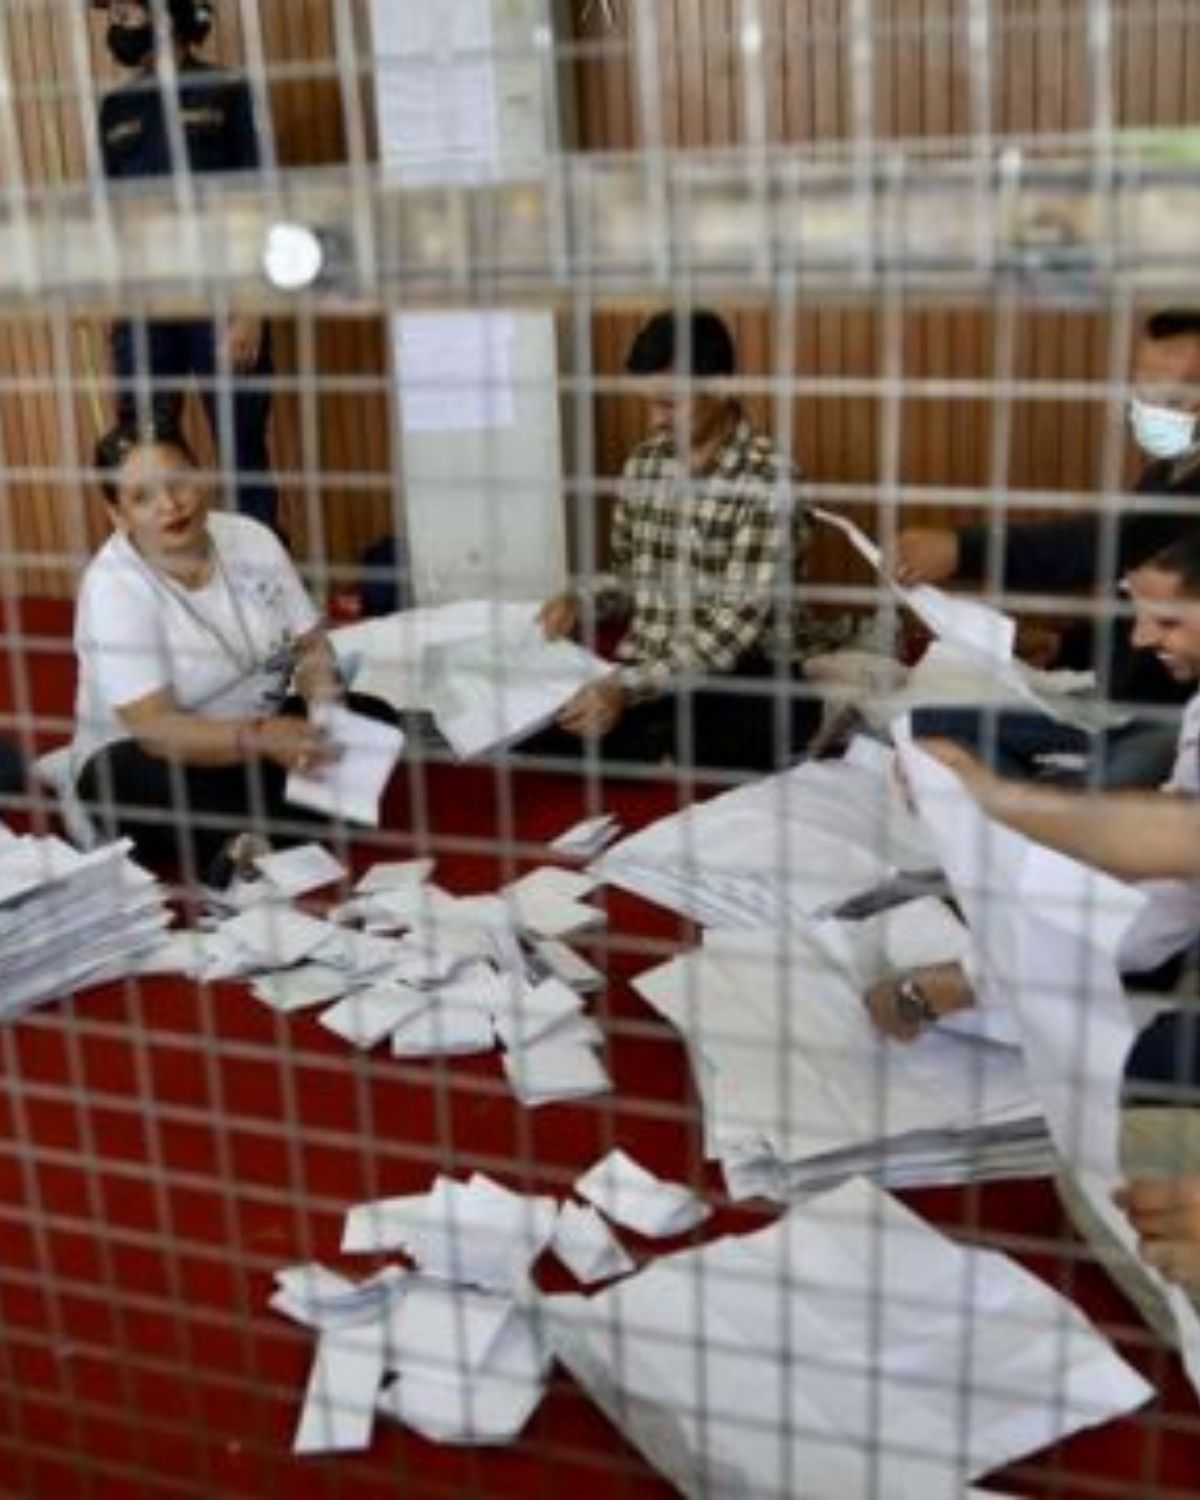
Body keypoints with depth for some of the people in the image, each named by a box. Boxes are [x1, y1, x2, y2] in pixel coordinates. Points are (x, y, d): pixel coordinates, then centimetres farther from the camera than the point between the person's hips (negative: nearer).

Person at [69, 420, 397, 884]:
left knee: (374, 721, -16)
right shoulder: (112, 585, -22)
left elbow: (310, 644, -1)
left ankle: (249, 846, -23)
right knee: (180, 794, -39)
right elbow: (155, 729, -29)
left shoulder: (251, 538, -6)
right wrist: (260, 738, -44)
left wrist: (322, 694, -24)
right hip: (143, 755, -5)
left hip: (257, 730, 6)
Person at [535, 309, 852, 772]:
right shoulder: (643, 463, 8)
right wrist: (580, 599, -3)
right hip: (642, 668, 5)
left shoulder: (768, 478, -13)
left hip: (740, 677, -5)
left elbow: (736, 621, -20)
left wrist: (628, 688, -29)